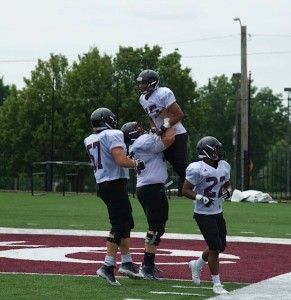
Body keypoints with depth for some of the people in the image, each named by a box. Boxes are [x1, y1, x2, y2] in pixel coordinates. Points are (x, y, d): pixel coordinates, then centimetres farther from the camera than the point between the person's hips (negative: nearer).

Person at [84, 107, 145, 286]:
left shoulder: (90, 140, 12)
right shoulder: (113, 135, -12)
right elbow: (121, 160, -23)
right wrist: (136, 164, -6)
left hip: (102, 184, 9)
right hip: (115, 185, -9)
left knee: (127, 223, 19)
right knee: (119, 226, -6)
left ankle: (127, 263, 22)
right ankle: (108, 267, -12)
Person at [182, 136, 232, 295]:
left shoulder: (224, 166, 5)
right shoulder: (197, 169, -18)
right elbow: (185, 190, -14)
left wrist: (228, 191, -2)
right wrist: (201, 198, -27)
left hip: (218, 213, 8)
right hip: (204, 214, -8)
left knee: (221, 246, 14)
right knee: (215, 247, -9)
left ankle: (197, 264, 40)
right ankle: (217, 284, 3)